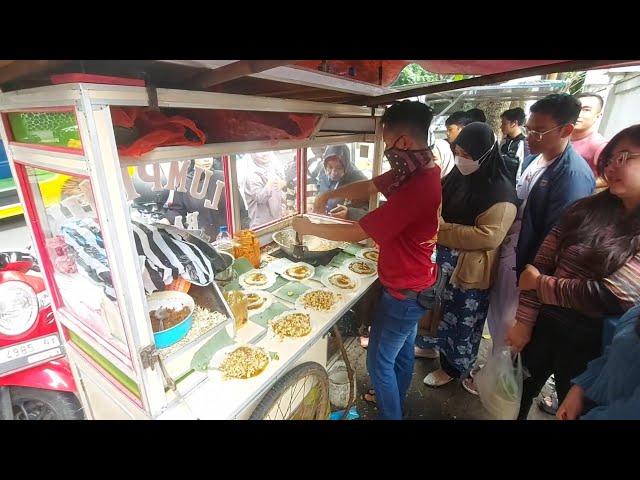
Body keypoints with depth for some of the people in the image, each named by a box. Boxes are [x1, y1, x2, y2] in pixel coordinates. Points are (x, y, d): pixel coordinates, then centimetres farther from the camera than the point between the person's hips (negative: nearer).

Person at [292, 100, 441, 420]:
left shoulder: (417, 188, -33)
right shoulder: (418, 171, -2)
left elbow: (357, 233, -27)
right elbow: (368, 187, 7)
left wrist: (308, 228, -14)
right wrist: (330, 195, -2)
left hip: (404, 291, -9)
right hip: (414, 284, 9)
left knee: (379, 361, 11)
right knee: (403, 350, 27)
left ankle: (390, 415, 36)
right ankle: (395, 401, 51)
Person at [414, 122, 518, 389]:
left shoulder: (500, 192, -21)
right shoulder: (458, 175, 1)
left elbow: (488, 236, -28)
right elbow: (437, 203, 14)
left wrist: (444, 230, -25)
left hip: (469, 269, -7)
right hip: (442, 259, 7)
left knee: (460, 320, 13)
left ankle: (452, 366, 36)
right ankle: (429, 344, 49)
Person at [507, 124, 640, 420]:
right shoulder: (586, 209, -1)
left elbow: (611, 296, -23)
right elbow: (540, 262, -5)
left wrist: (540, 283, -11)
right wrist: (524, 320, -8)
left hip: (590, 341, -3)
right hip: (544, 324, 4)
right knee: (523, 391, 24)